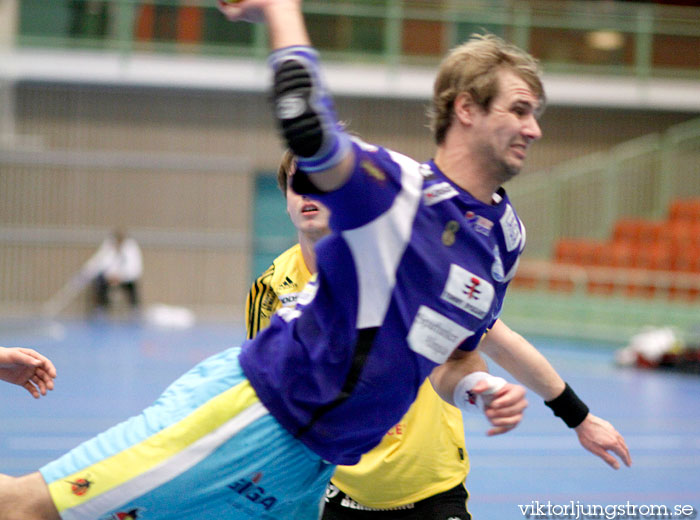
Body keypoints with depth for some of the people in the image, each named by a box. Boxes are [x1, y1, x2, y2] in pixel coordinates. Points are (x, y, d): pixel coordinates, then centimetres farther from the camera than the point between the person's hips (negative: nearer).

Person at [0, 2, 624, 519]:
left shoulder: (505, 236, 10)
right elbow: (306, 126, -35)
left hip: (307, 470, 7)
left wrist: (479, 389, 1)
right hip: (245, 410, -7)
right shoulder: (397, 187, -13)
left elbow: (452, 353, 23)